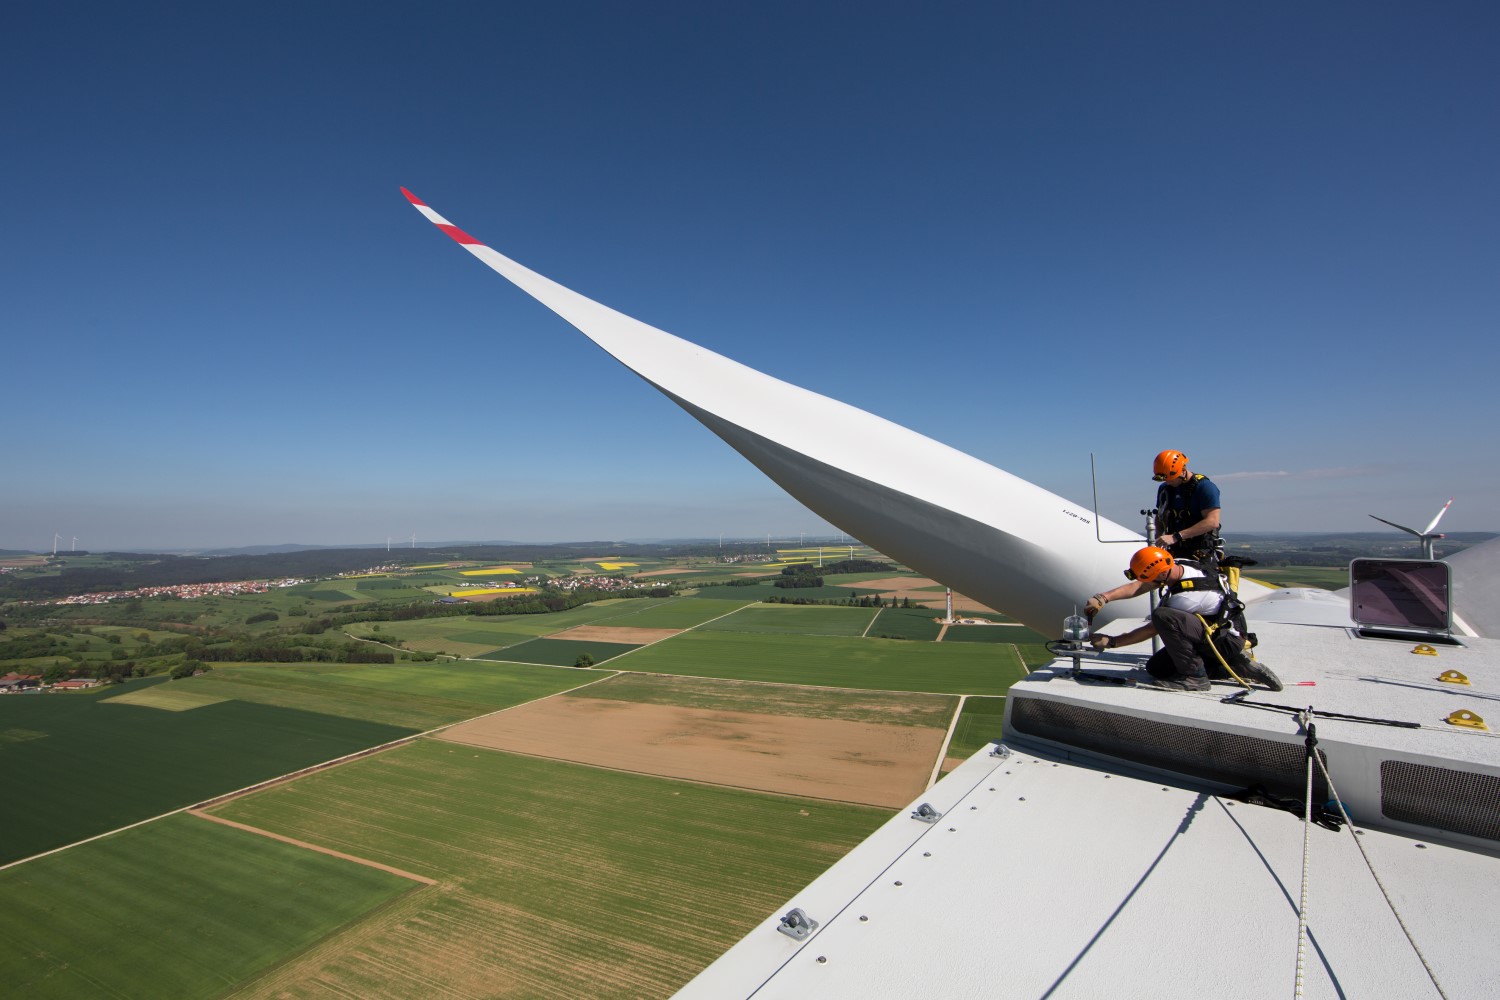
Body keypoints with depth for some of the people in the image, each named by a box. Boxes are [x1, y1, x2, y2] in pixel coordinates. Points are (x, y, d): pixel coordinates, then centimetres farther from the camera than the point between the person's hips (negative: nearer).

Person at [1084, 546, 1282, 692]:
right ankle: (1232, 665, 8)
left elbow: (1152, 629, -23)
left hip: (1226, 641, -9)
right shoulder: (1175, 565, -11)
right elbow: (1138, 587, -11)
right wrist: (1102, 598, -25)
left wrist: (1110, 642, -17)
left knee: (1163, 616, -33)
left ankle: (1194, 676, -17)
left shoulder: (1187, 596, -31)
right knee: (1155, 668, 4)